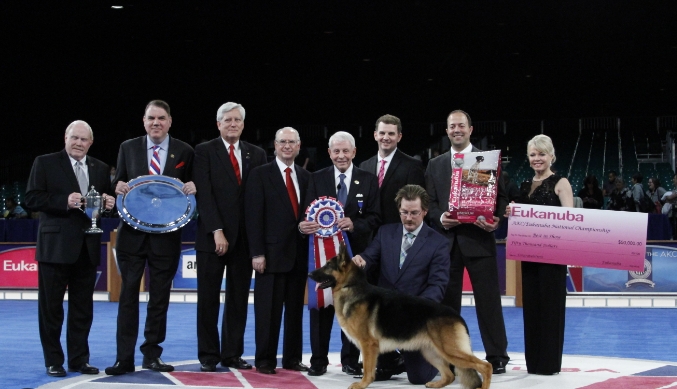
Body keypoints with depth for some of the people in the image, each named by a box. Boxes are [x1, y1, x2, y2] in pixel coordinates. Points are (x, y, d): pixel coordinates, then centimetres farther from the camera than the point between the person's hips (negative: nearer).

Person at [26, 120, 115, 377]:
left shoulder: (100, 169, 12)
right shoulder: (45, 163, -1)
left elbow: (106, 202, 17)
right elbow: (32, 199, -8)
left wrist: (109, 204, -6)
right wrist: (64, 201, -20)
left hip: (87, 247, 4)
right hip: (55, 246, -4)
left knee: (83, 307, 9)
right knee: (51, 307, 4)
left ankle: (79, 359, 19)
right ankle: (53, 361, 13)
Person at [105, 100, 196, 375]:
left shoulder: (184, 152, 3)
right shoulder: (128, 148, 6)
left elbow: (191, 188, 10)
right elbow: (118, 184, 9)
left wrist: (191, 187, -13)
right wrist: (119, 188, -13)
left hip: (166, 234, 0)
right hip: (132, 232, 0)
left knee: (160, 297, 7)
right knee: (128, 294, 1)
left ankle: (152, 354, 18)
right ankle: (124, 358, 4)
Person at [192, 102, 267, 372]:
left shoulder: (257, 154, 10)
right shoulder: (205, 151, 1)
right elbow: (204, 195, -7)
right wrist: (217, 231, -15)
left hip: (245, 237, 3)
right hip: (212, 237, -3)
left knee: (238, 299, 6)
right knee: (208, 299, 3)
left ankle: (232, 354, 14)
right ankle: (208, 355, 11)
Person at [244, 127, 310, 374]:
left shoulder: (306, 177, 13)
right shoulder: (260, 175, -1)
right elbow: (253, 216, -6)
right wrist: (257, 253, -12)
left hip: (299, 254, 4)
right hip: (272, 253, -4)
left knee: (295, 309, 8)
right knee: (269, 310, 0)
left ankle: (292, 358, 17)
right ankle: (265, 360, 8)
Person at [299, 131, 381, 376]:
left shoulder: (369, 180, 3)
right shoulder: (317, 179, 5)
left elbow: (375, 217, -2)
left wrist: (355, 224, -20)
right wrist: (303, 225, -24)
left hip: (355, 252, 0)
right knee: (321, 305, 3)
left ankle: (350, 360, 15)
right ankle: (318, 360, 10)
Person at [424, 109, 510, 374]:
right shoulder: (435, 165, 15)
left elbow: (501, 195, 3)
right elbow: (429, 201, 10)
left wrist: (496, 218, -16)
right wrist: (440, 218, -11)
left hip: (479, 238, -3)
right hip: (446, 240, 3)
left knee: (488, 299, -1)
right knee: (446, 300, 6)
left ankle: (497, 356, 6)